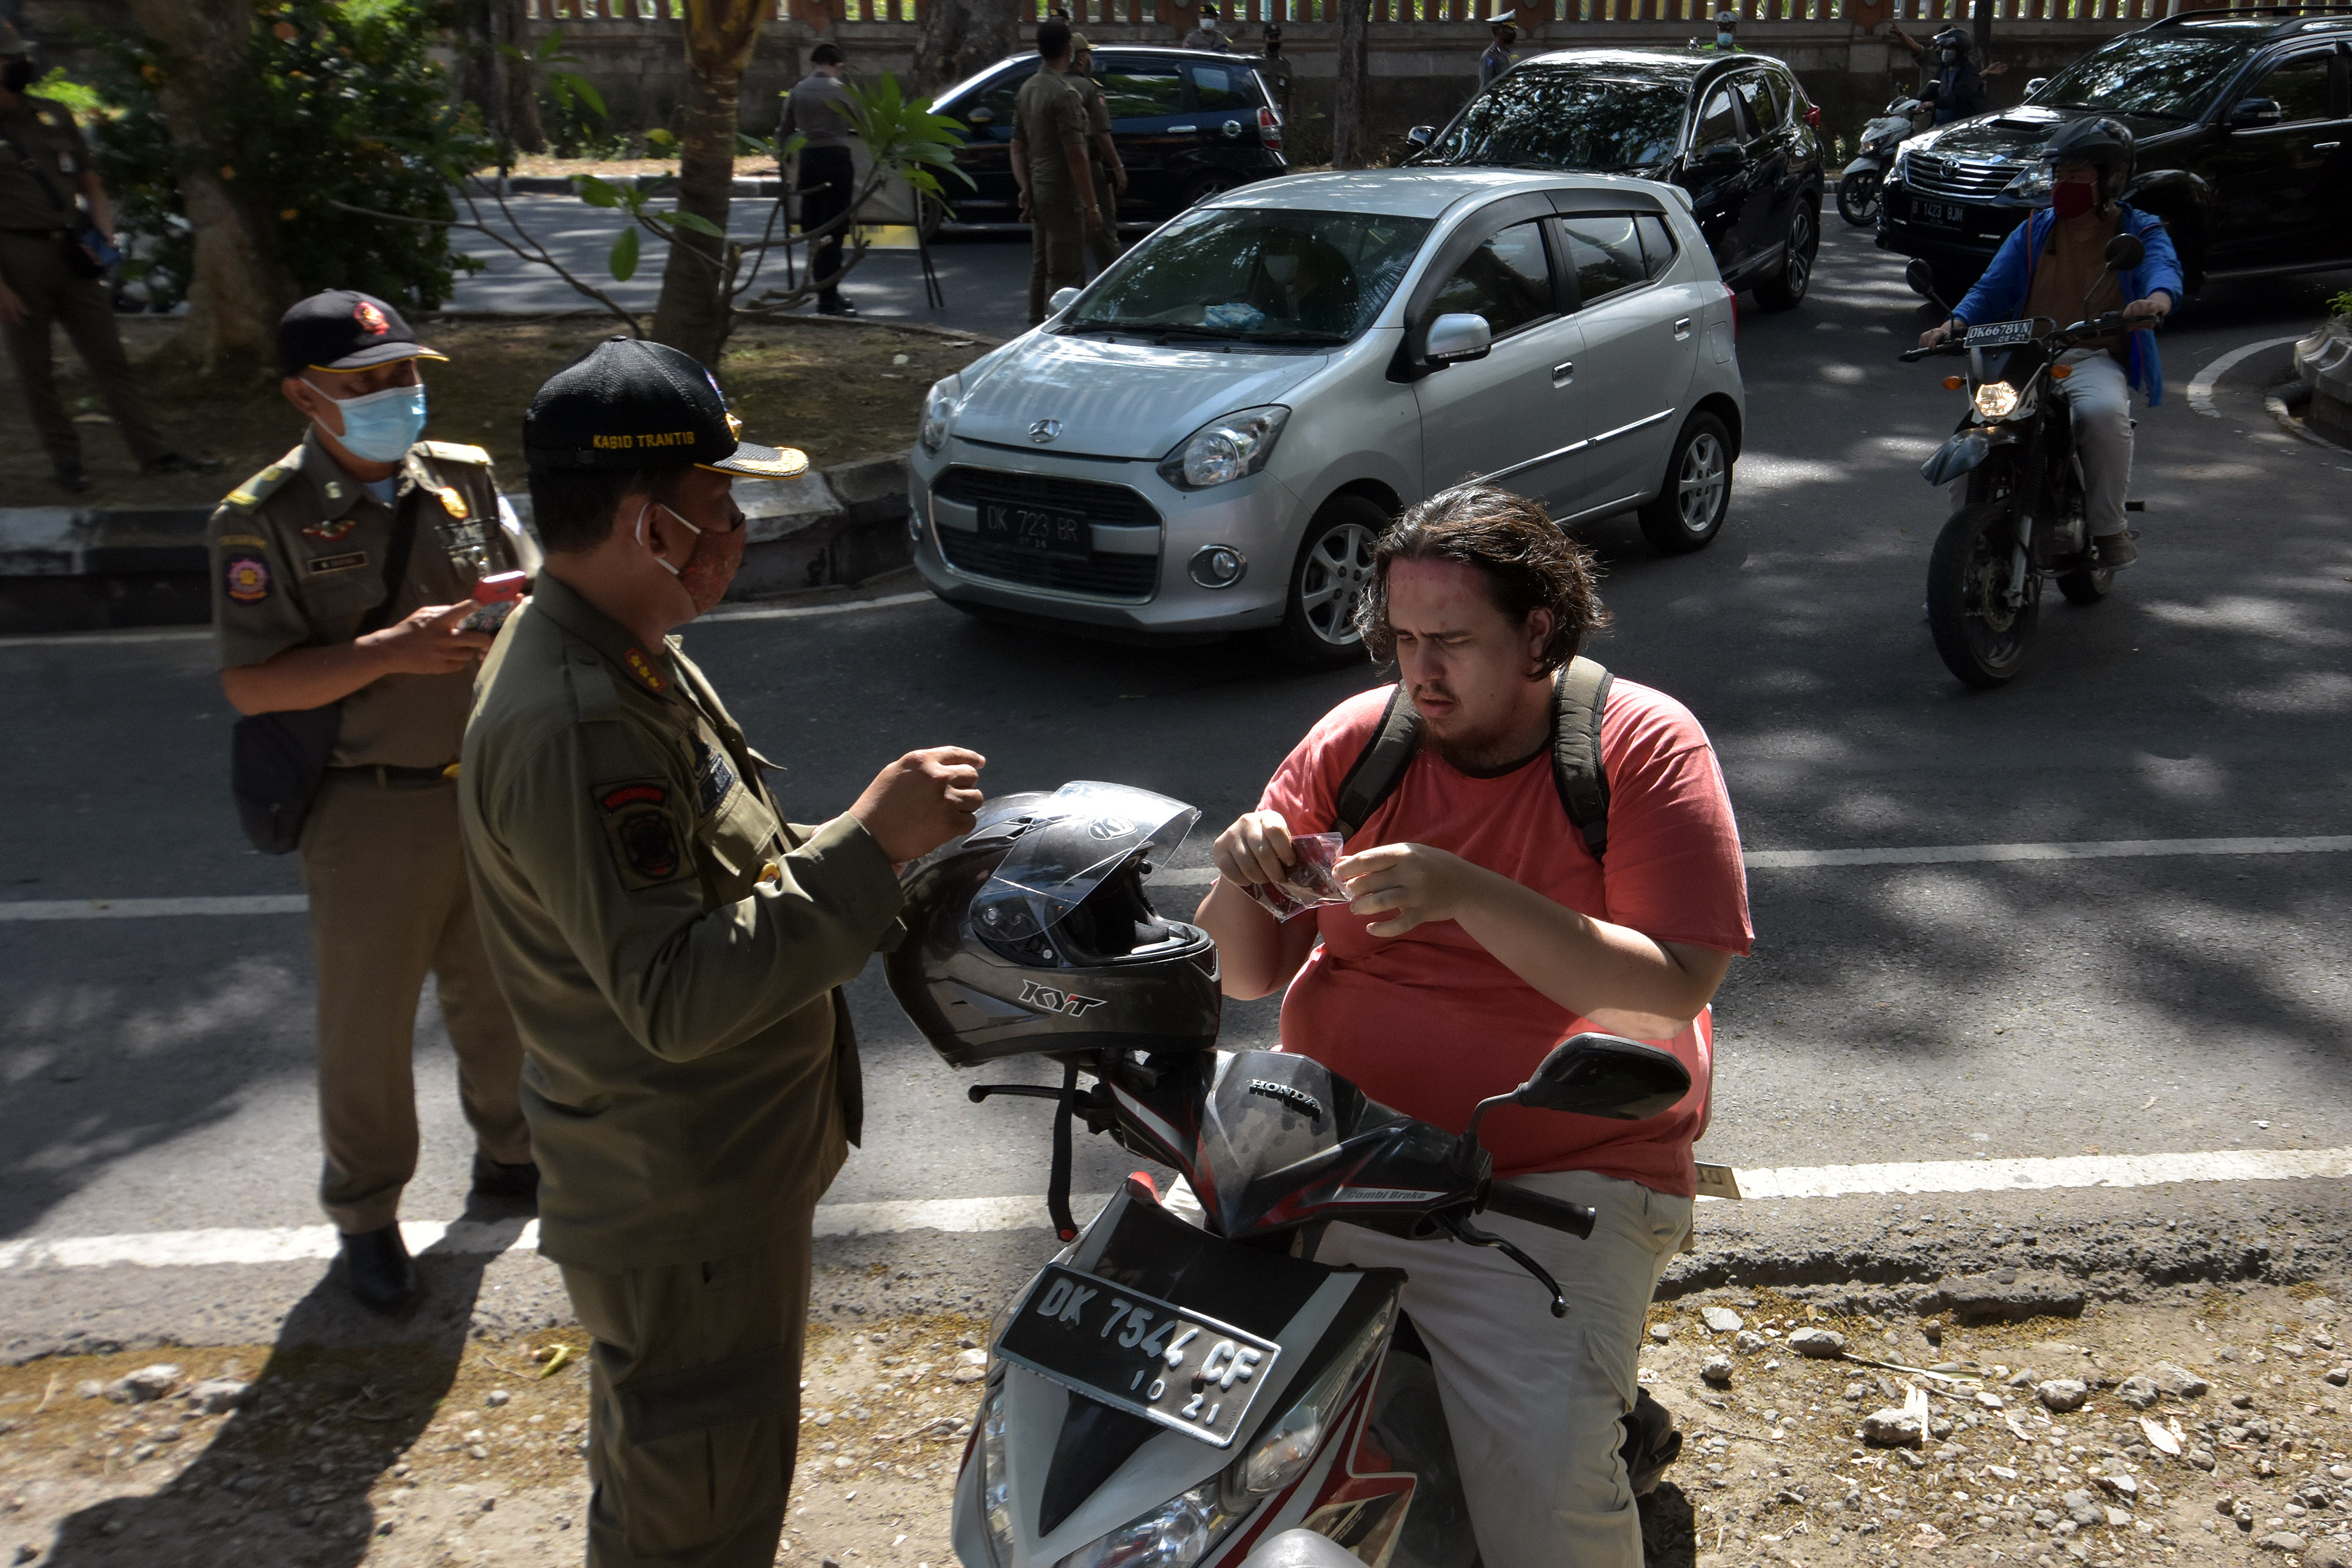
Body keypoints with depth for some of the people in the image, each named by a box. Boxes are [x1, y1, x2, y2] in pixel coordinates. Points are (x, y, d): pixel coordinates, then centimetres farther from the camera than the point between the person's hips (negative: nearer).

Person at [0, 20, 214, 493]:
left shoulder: (55, 115, 11)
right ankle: (65, 461, 14)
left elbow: (89, 183, 18)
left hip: (72, 253, 4)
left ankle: (154, 453, 5)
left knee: (111, 359, 4)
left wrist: (104, 234, 0)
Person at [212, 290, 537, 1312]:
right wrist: (391, 651, -27)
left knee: (497, 998, 20)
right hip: (372, 815, -4)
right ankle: (366, 1217, 30)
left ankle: (509, 1157, 43)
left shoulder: (464, 477, 1)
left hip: (494, 794, 4)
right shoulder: (263, 522, -11)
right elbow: (251, 686, -16)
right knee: (368, 1029, 9)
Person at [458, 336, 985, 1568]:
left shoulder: (616, 655, 5)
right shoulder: (569, 724, -30)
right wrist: (866, 849, -33)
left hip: (717, 1165, 10)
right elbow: (678, 996, -33)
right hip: (679, 1201, -10)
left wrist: (869, 843, 6)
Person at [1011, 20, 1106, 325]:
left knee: (1040, 269, 15)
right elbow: (1075, 155, -21)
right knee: (1065, 274, -6)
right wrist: (1092, 206, -18)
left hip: (1039, 193, 9)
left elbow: (1018, 146, 14)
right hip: (1063, 195, -9)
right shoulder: (1063, 93, -18)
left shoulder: (1026, 90, 10)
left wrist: (1025, 187, 12)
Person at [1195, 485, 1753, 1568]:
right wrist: (1241, 882, -14)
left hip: (1550, 1185, -4)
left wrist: (1469, 895, -24)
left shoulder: (1644, 745, -3)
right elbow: (1249, 973, 9)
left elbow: (1672, 998, -14)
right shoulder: (1359, 736, 6)